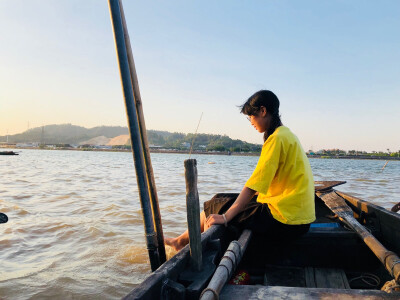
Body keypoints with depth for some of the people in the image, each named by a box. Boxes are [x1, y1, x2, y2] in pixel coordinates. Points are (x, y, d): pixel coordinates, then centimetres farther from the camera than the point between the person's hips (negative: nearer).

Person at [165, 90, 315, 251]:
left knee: (215, 206, 3)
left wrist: (225, 217, -19)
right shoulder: (286, 134, 14)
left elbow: (253, 186, -22)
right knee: (224, 199, 17)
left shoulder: (277, 138, -17)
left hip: (286, 220, -9)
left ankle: (182, 240, 27)